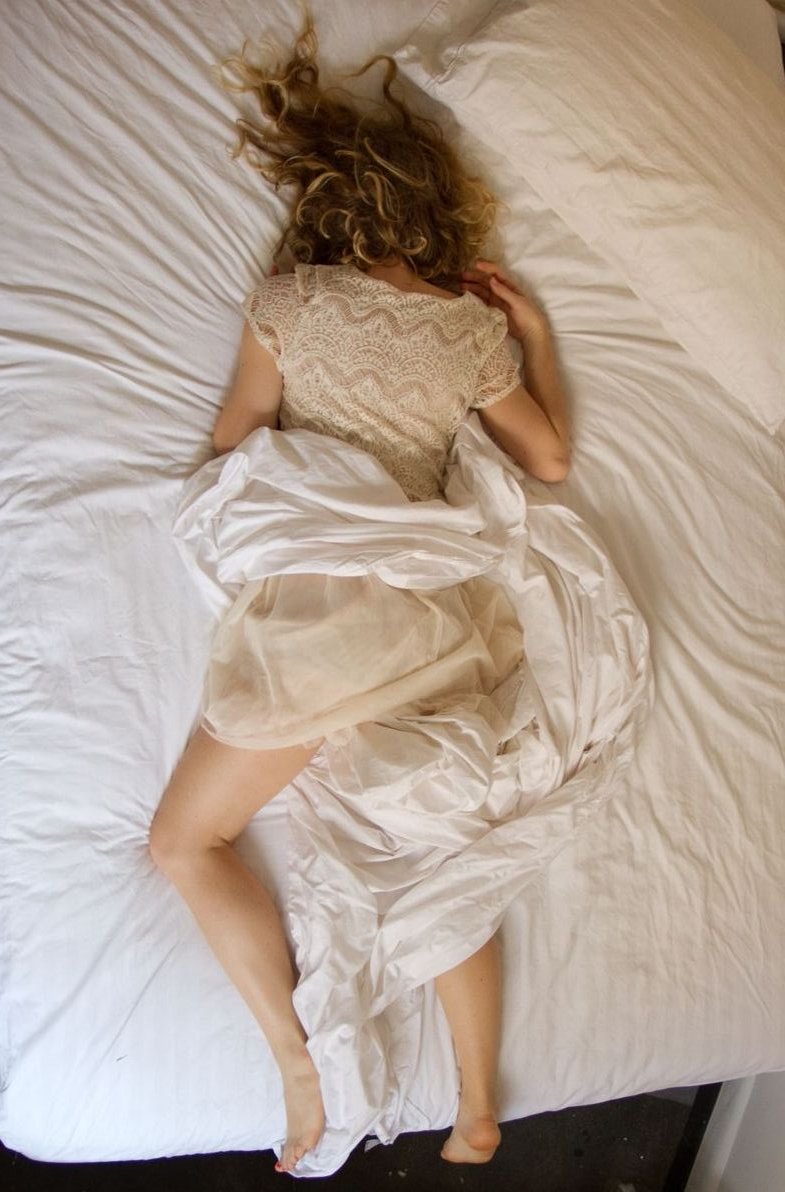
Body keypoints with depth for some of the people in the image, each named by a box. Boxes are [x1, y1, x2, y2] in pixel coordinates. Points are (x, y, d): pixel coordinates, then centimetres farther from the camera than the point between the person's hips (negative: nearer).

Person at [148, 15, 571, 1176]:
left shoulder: (291, 297, 1)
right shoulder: (473, 326, 8)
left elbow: (235, 437, 9)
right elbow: (552, 455, 17)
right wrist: (533, 329, 24)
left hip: (314, 609, -4)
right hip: (433, 611, 5)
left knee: (186, 841, 10)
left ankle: (303, 1071, 4)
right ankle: (478, 1111, 22)